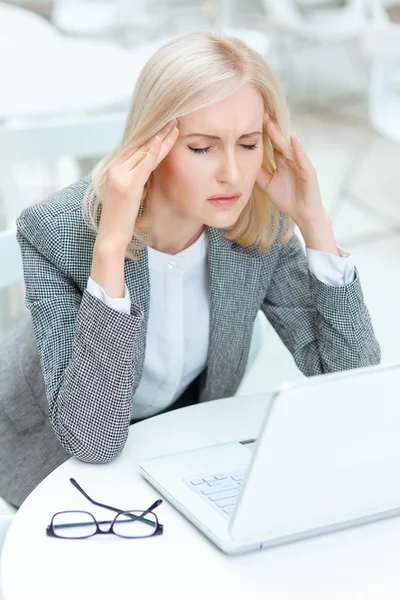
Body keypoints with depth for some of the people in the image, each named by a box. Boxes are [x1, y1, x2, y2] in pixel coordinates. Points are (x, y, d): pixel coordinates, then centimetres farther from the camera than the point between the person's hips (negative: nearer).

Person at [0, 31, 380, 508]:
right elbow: (91, 437, -35)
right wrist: (111, 246, -43)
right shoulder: (56, 231, -29)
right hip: (58, 459, -3)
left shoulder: (260, 225, -17)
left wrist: (315, 223, -26)